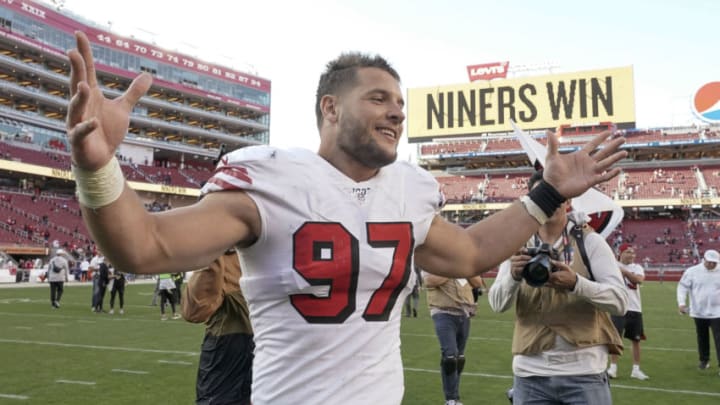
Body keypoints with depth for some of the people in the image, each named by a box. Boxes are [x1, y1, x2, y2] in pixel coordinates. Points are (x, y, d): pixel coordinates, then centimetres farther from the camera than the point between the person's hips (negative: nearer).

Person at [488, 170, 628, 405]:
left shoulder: (590, 241, -2)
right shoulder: (519, 246, 4)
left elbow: (620, 301, -9)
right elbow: (497, 304, -3)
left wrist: (576, 283, -26)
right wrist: (514, 276, -23)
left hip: (584, 372, -2)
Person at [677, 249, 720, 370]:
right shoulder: (692, 271, -3)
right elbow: (683, 287, -3)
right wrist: (681, 303, -14)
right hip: (698, 312, 1)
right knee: (702, 338, 13)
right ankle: (704, 360, 27)